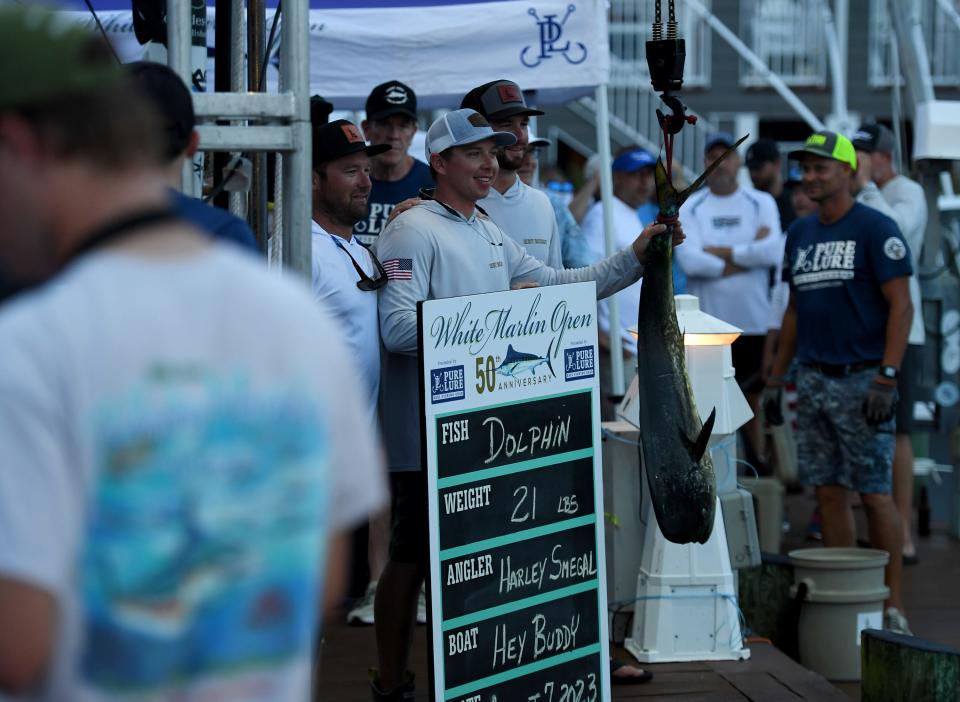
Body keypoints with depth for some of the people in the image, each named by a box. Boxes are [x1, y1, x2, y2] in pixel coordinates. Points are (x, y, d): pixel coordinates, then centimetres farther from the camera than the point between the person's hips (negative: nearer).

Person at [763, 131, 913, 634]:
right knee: (828, 492, 6)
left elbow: (901, 306, -11)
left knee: (873, 493, -5)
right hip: (813, 380, 6)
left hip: (861, 380, -6)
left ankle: (892, 605, 2)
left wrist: (887, 378, -18)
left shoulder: (875, 229, -6)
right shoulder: (800, 234, 14)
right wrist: (775, 379, 18)